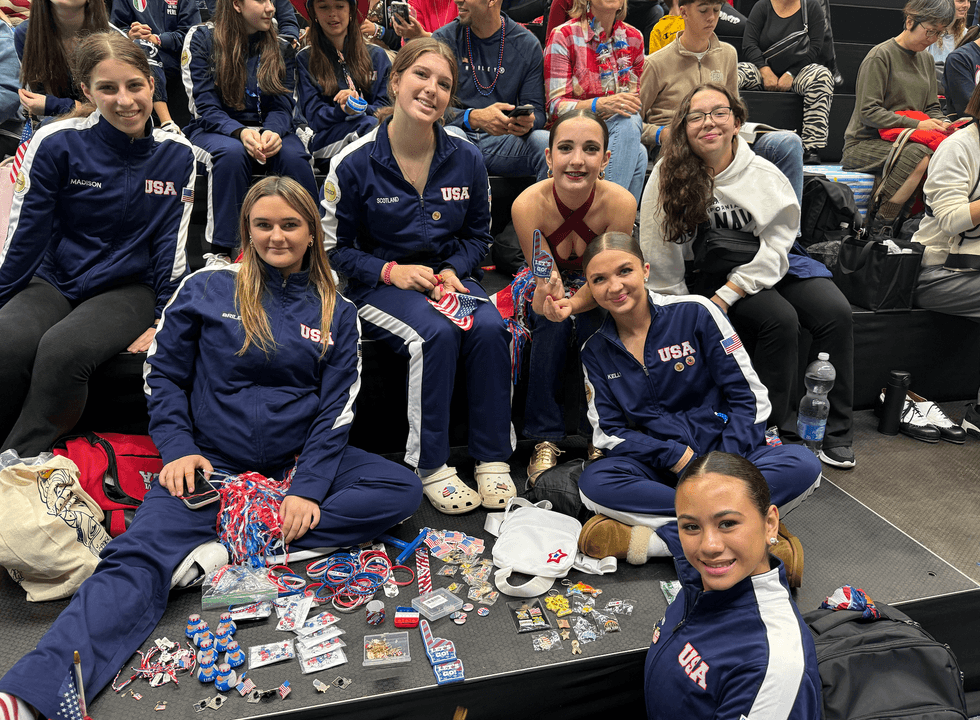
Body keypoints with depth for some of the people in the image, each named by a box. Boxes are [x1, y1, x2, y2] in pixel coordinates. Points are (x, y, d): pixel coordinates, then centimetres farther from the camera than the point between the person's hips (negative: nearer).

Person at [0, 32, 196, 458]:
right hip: (52, 280, 1)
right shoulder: (56, 143, -5)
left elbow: (170, 243, 1)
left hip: (128, 288, 0)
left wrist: (164, 322, -4)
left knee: (64, 348, -32)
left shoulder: (176, 155, -1)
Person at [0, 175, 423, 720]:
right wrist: (178, 449, -7)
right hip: (211, 462, -2)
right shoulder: (207, 290, 4)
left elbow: (337, 407, 1)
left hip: (298, 461, 2)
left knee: (403, 490, -18)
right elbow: (163, 373, 7)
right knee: (140, 557, -25)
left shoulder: (336, 312, 6)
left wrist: (308, 488, -12)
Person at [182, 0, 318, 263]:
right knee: (233, 152, -37)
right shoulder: (201, 39, -2)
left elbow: (282, 106, 0)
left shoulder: (281, 48, 7)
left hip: (266, 130, 2)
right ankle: (220, 251, -32)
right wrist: (240, 132, -30)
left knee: (294, 156, -32)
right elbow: (206, 108, -9)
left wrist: (273, 132, -25)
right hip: (213, 131, -2)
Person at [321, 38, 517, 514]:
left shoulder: (466, 159, 2)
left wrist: (452, 270, -8)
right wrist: (390, 271, -17)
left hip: (448, 276, 3)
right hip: (379, 283, -3)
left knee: (490, 329, -28)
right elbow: (334, 248, -1)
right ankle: (431, 467, -18)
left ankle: (493, 458, -15)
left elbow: (478, 234, 12)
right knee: (437, 334, -33)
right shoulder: (354, 163, -7)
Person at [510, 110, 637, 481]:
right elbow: (545, 277, -23)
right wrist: (548, 298, -49)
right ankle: (545, 440, -21)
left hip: (596, 294, 1)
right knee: (551, 322, -33)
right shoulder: (528, 204, -27)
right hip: (546, 286, 0)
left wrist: (571, 304, -42)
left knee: (592, 322, -32)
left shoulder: (620, 203, -27)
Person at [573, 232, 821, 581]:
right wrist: (677, 456, -16)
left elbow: (749, 397, -5)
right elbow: (608, 431, 0)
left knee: (803, 466, -30)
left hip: (722, 450, -1)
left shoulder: (695, 313, -5)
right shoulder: (595, 351, 4)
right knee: (594, 483, -31)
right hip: (657, 466, 1)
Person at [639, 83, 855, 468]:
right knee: (779, 318, -28)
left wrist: (724, 297, -21)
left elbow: (775, 244, -11)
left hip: (766, 265, 3)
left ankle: (835, 431, -4)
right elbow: (661, 258, -8)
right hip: (709, 273, -3)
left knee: (836, 313, -19)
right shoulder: (668, 176, -11)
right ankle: (778, 428, -9)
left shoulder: (763, 175, -7)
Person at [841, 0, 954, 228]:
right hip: (863, 144, -7)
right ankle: (880, 227, -28)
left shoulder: (927, 59, 18)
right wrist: (917, 124, -18)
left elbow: (932, 107, 21)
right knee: (919, 155, -35)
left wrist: (942, 124, -3)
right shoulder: (880, 56, -7)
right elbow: (868, 112, -14)